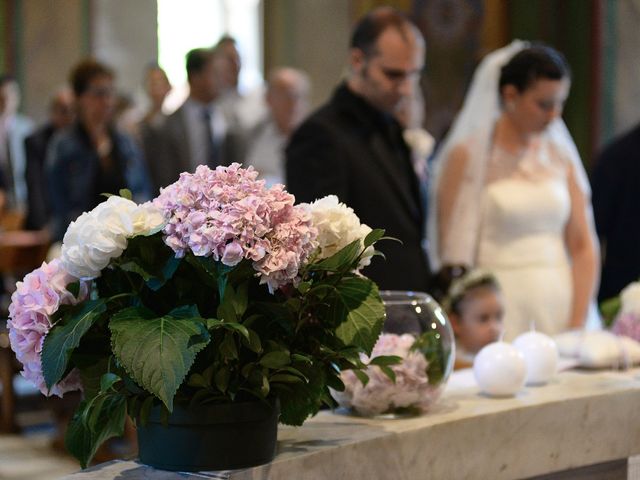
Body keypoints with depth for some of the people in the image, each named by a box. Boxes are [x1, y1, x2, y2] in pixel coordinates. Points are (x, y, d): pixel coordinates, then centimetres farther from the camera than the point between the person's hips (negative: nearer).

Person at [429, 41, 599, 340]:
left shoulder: (561, 157, 10)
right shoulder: (466, 157, -3)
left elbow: (583, 247, 8)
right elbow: (451, 250, -5)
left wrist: (577, 326, -2)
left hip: (559, 304, 4)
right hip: (499, 306, -4)